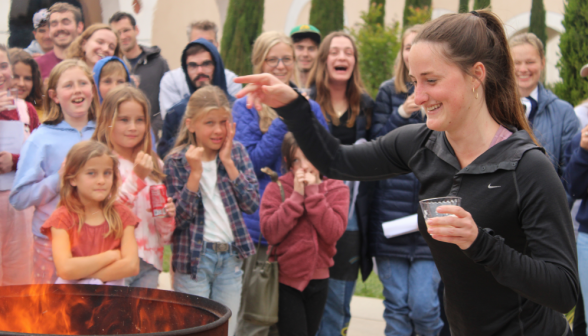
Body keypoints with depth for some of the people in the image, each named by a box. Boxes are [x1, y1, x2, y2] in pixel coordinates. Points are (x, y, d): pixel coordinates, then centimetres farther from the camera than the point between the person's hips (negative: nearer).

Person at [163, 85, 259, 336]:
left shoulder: (237, 152, 4)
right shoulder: (176, 162, -5)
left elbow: (252, 203, -5)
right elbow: (177, 218, -12)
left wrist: (228, 161, -11)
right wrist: (195, 173, -19)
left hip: (230, 256, 3)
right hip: (193, 257, -3)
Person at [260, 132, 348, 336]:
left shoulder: (337, 189, 0)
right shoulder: (276, 189, -4)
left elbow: (333, 233, -15)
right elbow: (271, 233, -17)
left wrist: (313, 193, -16)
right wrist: (297, 196, -17)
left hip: (319, 280, 3)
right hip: (285, 280, -3)